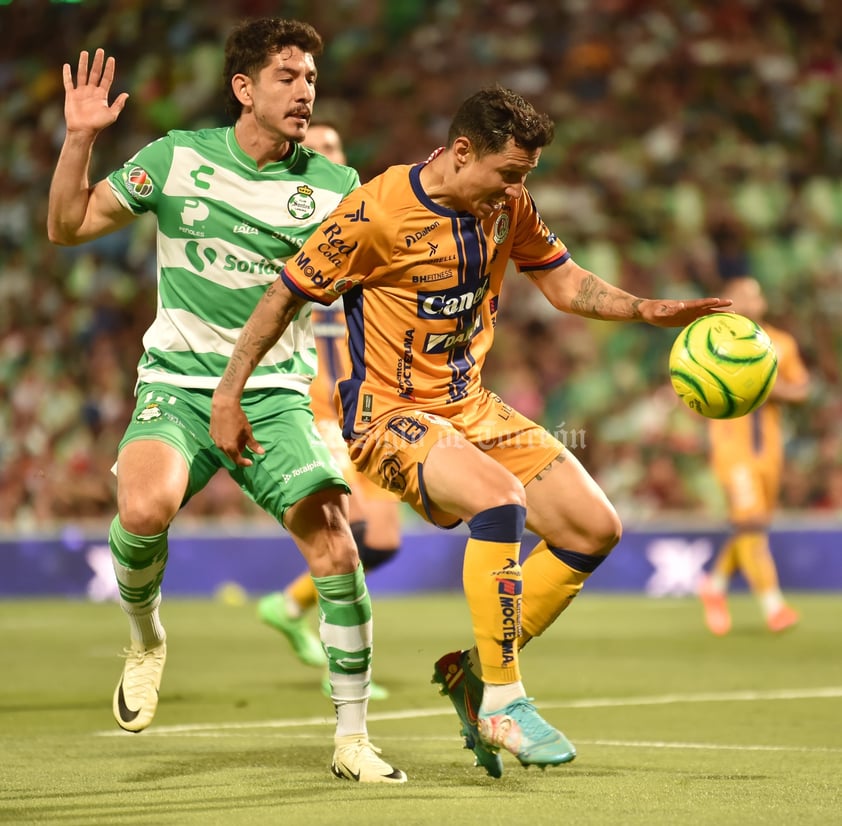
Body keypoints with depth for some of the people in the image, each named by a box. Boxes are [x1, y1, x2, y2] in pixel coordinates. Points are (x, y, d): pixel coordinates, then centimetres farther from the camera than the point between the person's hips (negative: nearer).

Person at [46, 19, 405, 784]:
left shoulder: (333, 187, 1)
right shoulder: (177, 158, 0)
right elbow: (67, 226, 4)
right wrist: (79, 139, -8)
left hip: (275, 395, 1)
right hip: (179, 384, -1)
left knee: (336, 549, -15)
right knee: (145, 507, -31)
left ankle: (352, 739, 1)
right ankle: (144, 636, 2)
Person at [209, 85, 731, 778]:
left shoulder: (507, 207, 1)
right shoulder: (378, 213, -18)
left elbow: (565, 283, 12)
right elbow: (285, 296, -11)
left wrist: (649, 311, -5)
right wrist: (228, 395, -10)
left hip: (472, 406, 8)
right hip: (390, 415, -8)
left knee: (596, 529, -2)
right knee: (499, 496, -34)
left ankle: (475, 672, 10)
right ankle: (501, 702, -23)